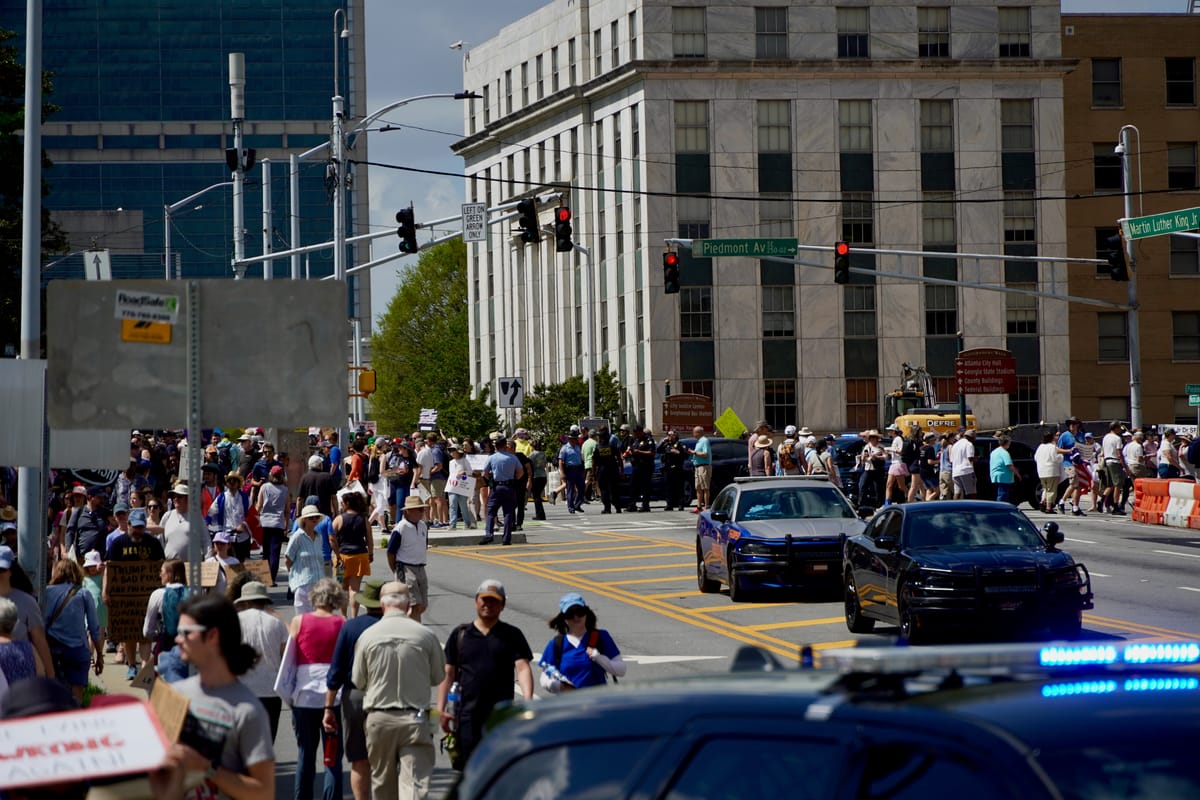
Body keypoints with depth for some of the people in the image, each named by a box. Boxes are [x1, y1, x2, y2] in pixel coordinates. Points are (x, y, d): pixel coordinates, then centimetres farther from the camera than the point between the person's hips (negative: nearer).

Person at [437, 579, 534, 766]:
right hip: (467, 715, 2)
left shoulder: (512, 635, 9)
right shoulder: (460, 634, 13)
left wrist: (527, 700, -19)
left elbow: (523, 668, -3)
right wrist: (441, 709, 3)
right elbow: (448, 673, 12)